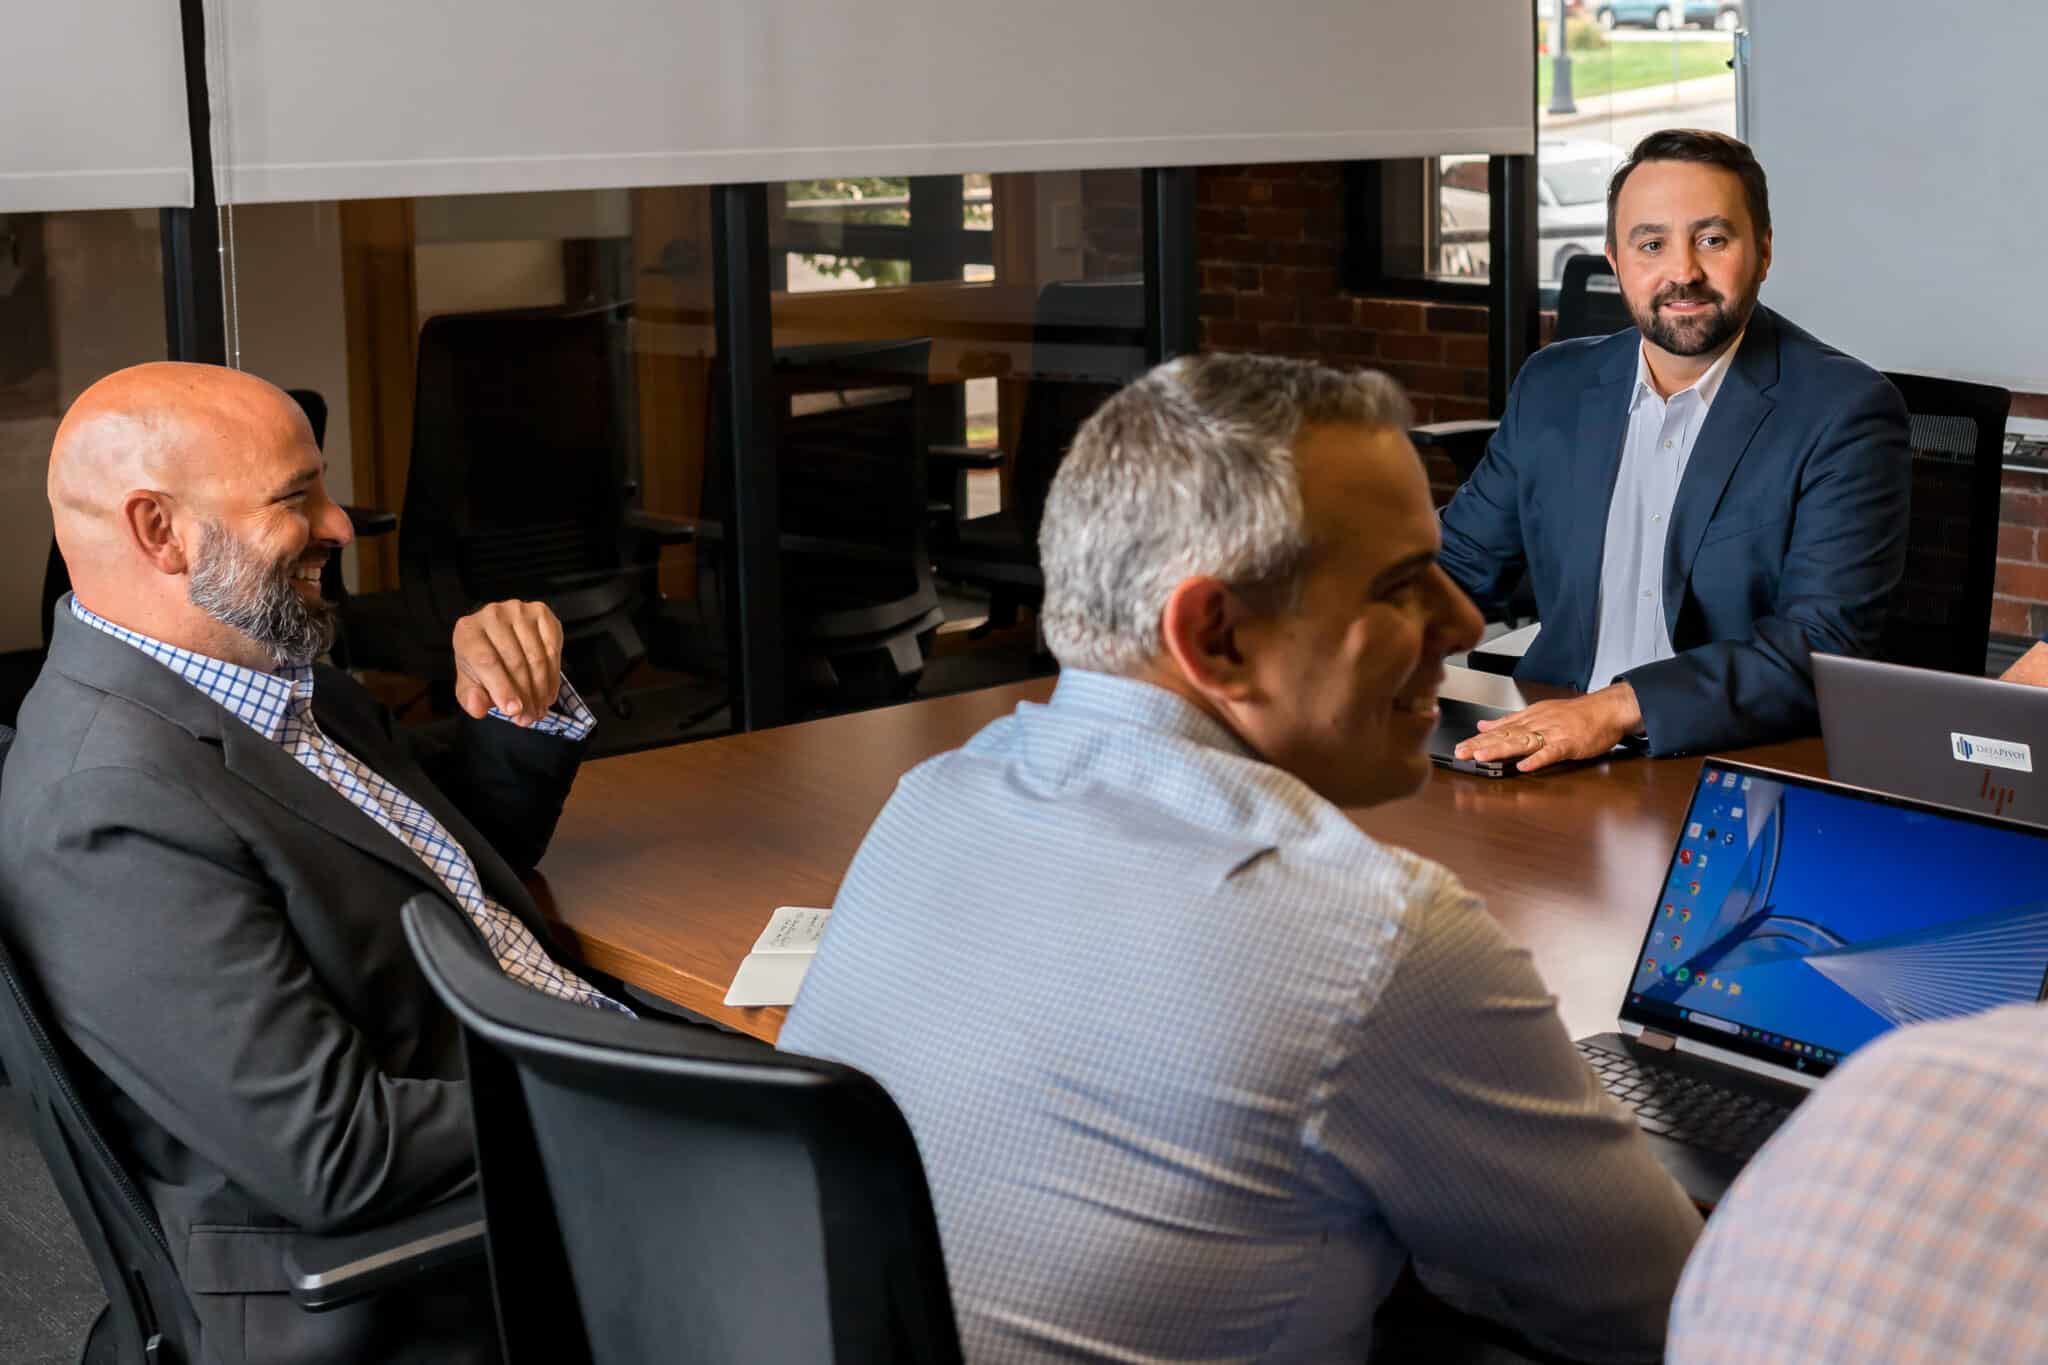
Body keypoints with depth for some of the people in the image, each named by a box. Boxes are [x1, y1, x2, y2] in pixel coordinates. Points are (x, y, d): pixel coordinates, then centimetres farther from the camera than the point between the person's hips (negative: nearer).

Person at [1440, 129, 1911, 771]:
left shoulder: (1845, 412, -7)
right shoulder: (1552, 388, 9)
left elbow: (1825, 644, -16)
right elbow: (1458, 564, 17)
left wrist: (1622, 708, -28)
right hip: (1553, 759, 5)